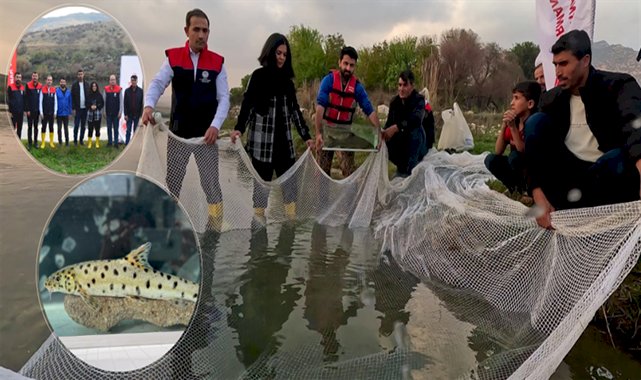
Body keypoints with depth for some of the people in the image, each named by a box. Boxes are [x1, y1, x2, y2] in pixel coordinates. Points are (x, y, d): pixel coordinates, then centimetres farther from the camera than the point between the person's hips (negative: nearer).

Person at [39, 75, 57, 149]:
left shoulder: (54, 90, 1)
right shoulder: (42, 89, -3)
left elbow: (55, 101, 4)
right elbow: (40, 101, -2)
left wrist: (55, 111, 1)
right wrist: (41, 112, -6)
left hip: (51, 113, 1)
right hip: (44, 113, -1)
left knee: (51, 127, 8)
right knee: (44, 127, 4)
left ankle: (51, 142, 16)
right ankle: (43, 143, 10)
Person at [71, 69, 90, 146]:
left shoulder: (86, 85, 9)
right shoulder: (74, 85, 0)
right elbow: (72, 97, -3)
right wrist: (73, 108, -8)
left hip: (84, 108, 3)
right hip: (78, 108, -3)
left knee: (83, 125, 8)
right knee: (76, 125, -2)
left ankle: (81, 140, 15)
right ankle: (75, 140, 5)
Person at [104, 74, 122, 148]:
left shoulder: (119, 89, -2)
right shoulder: (106, 89, 5)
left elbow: (121, 101, -2)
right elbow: (105, 101, 8)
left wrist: (120, 112, -7)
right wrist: (105, 111, 5)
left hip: (116, 113, -3)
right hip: (108, 113, 3)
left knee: (116, 128, 1)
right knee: (109, 128, 7)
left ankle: (116, 143, 4)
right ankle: (110, 142, 14)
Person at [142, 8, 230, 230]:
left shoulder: (217, 62, 0)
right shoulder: (173, 58, 1)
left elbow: (224, 97, -5)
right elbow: (157, 84, -9)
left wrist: (215, 125, -20)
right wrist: (148, 106, -30)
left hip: (206, 135, -1)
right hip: (178, 133, 1)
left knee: (211, 183, 5)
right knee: (171, 183, 10)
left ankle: (215, 227, 17)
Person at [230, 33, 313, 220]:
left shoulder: (287, 80, 12)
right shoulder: (258, 75, -2)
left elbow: (295, 109, 15)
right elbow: (247, 104, -10)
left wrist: (306, 136, 10)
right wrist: (238, 128, -27)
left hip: (284, 139, 5)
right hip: (262, 139, -5)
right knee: (262, 181, 0)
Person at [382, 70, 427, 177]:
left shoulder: (419, 100, -15)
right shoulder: (394, 101, 0)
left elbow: (416, 119, -36)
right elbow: (389, 123, -8)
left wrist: (395, 128, -50)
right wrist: (384, 133, -31)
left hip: (417, 145, -4)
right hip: (400, 142, 5)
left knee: (415, 130, -33)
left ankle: (410, 169, -27)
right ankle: (402, 165, 7)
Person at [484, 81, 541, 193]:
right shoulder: (513, 121, -2)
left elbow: (524, 152, -28)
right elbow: (498, 152, -9)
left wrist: (513, 127, -33)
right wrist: (504, 126, -20)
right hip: (516, 169, 6)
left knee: (514, 156, -32)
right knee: (491, 159, -19)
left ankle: (525, 188, -8)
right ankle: (515, 187, -1)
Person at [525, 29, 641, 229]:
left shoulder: (618, 85, -10)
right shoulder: (552, 99, 1)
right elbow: (535, 142, -7)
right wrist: (538, 195, -23)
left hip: (606, 175, -3)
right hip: (569, 173, 3)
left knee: (623, 157, -36)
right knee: (536, 121, -14)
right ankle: (555, 198, -17)